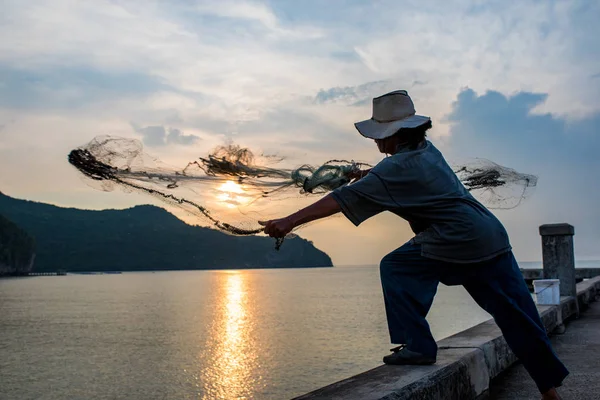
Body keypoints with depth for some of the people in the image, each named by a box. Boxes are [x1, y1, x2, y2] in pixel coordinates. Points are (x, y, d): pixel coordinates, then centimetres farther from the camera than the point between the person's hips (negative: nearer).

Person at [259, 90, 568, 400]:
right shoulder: (428, 150, 16)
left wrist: (289, 221, -13)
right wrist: (368, 175, 26)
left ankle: (417, 345, 1)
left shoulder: (397, 168, -8)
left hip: (457, 243, -9)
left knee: (395, 267, 4)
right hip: (494, 238, 9)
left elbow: (342, 199, -13)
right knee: (517, 318, 12)